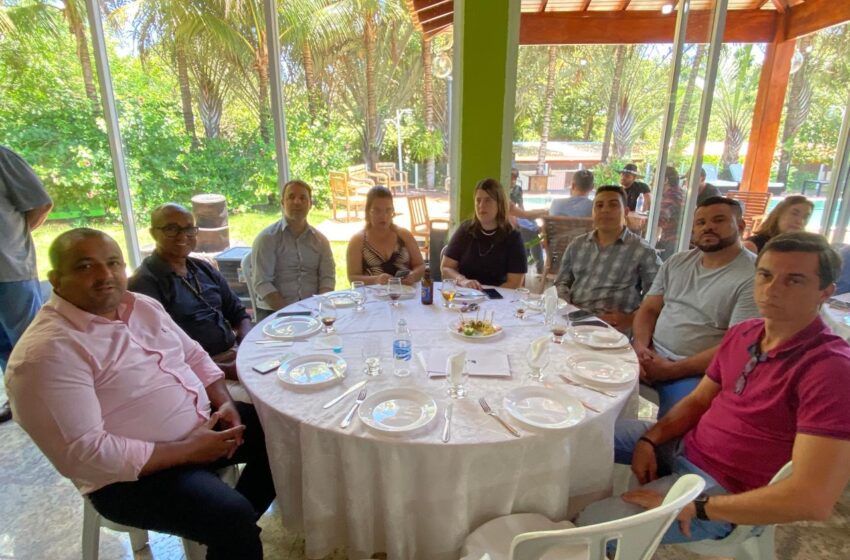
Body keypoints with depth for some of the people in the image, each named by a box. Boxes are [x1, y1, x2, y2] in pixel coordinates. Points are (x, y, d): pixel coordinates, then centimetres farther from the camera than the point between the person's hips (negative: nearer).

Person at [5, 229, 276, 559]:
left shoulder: (142, 306, 4)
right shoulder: (47, 351, -20)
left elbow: (194, 356, 12)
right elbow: (83, 454, -24)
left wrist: (225, 403, -5)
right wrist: (187, 451, -21)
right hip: (133, 472, -8)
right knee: (234, 517, -25)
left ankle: (236, 525, 25)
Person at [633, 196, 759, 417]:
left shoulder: (754, 276, -8)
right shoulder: (677, 262, 11)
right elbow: (648, 309, 10)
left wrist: (672, 370, -18)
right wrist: (640, 346, -10)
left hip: (698, 372, -5)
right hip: (650, 356, 6)